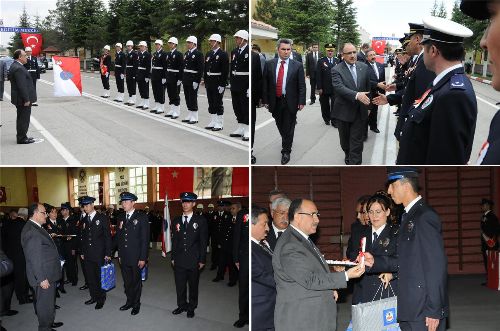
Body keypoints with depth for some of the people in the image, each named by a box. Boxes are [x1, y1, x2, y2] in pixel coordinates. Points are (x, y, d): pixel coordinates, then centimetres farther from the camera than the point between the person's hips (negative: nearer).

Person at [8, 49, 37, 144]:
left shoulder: (14, 66, 12)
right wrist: (26, 99, -22)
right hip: (23, 99, -11)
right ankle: (22, 138, 3)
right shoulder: (18, 68, -21)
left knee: (21, 118, 19)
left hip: (20, 99, 11)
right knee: (24, 119, -3)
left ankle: (21, 136, 29)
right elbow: (22, 86, -24)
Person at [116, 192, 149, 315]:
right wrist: (120, 254, 8)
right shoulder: (121, 218, 9)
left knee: (136, 281, 7)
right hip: (124, 257, 5)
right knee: (127, 281, 12)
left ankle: (136, 304, 21)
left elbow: (145, 239, -11)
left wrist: (143, 258, -14)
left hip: (136, 257, -5)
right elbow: (119, 237, 13)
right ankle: (129, 302, 27)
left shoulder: (141, 217, -8)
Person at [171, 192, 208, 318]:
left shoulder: (200, 220, -4)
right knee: (180, 285, 10)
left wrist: (202, 260, -7)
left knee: (193, 285, 10)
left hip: (194, 260, -3)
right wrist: (173, 257, 6)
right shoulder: (176, 221, 7)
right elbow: (174, 240, 10)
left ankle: (191, 308, 25)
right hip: (179, 260, 3)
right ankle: (182, 305, 27)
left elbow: (203, 242, -4)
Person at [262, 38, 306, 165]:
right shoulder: (269, 64, 1)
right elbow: (265, 84, 3)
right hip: (275, 101, 2)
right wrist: (265, 100, -1)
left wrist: (301, 102, -8)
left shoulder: (297, 65, -4)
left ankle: (286, 151, 16)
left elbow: (301, 85, -4)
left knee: (288, 127, 4)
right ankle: (286, 141, 40)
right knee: (280, 126, 15)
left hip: (290, 102, -2)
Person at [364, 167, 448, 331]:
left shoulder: (425, 216, -15)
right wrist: (375, 262, 4)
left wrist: (433, 311, -19)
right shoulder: (409, 215, 14)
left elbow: (437, 265, -18)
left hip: (424, 311, -9)